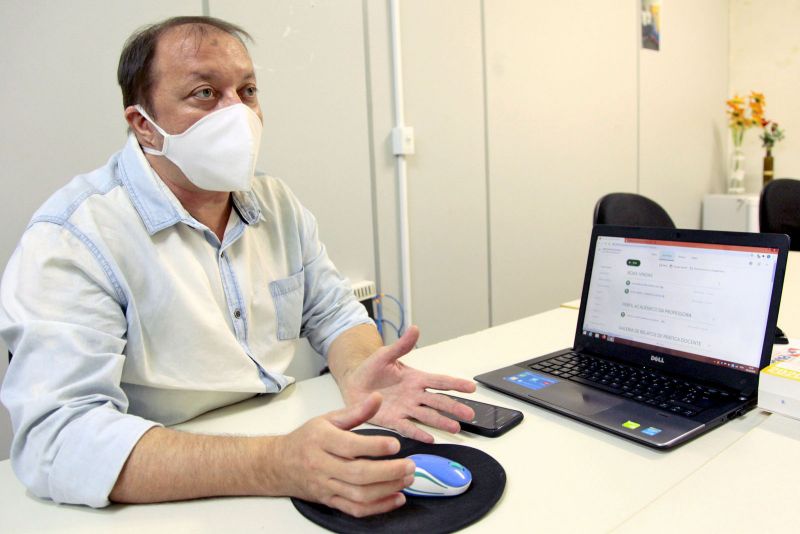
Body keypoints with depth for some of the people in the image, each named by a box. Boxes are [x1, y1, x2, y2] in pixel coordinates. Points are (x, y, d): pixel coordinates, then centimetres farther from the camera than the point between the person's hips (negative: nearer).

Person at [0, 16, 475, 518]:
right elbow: (56, 435, -25)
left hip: (289, 445, 5)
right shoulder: (71, 239, -15)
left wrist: (357, 375, -15)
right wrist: (276, 464, -37)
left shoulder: (279, 205, 5)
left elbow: (333, 309, 9)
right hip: (170, 501, -4)